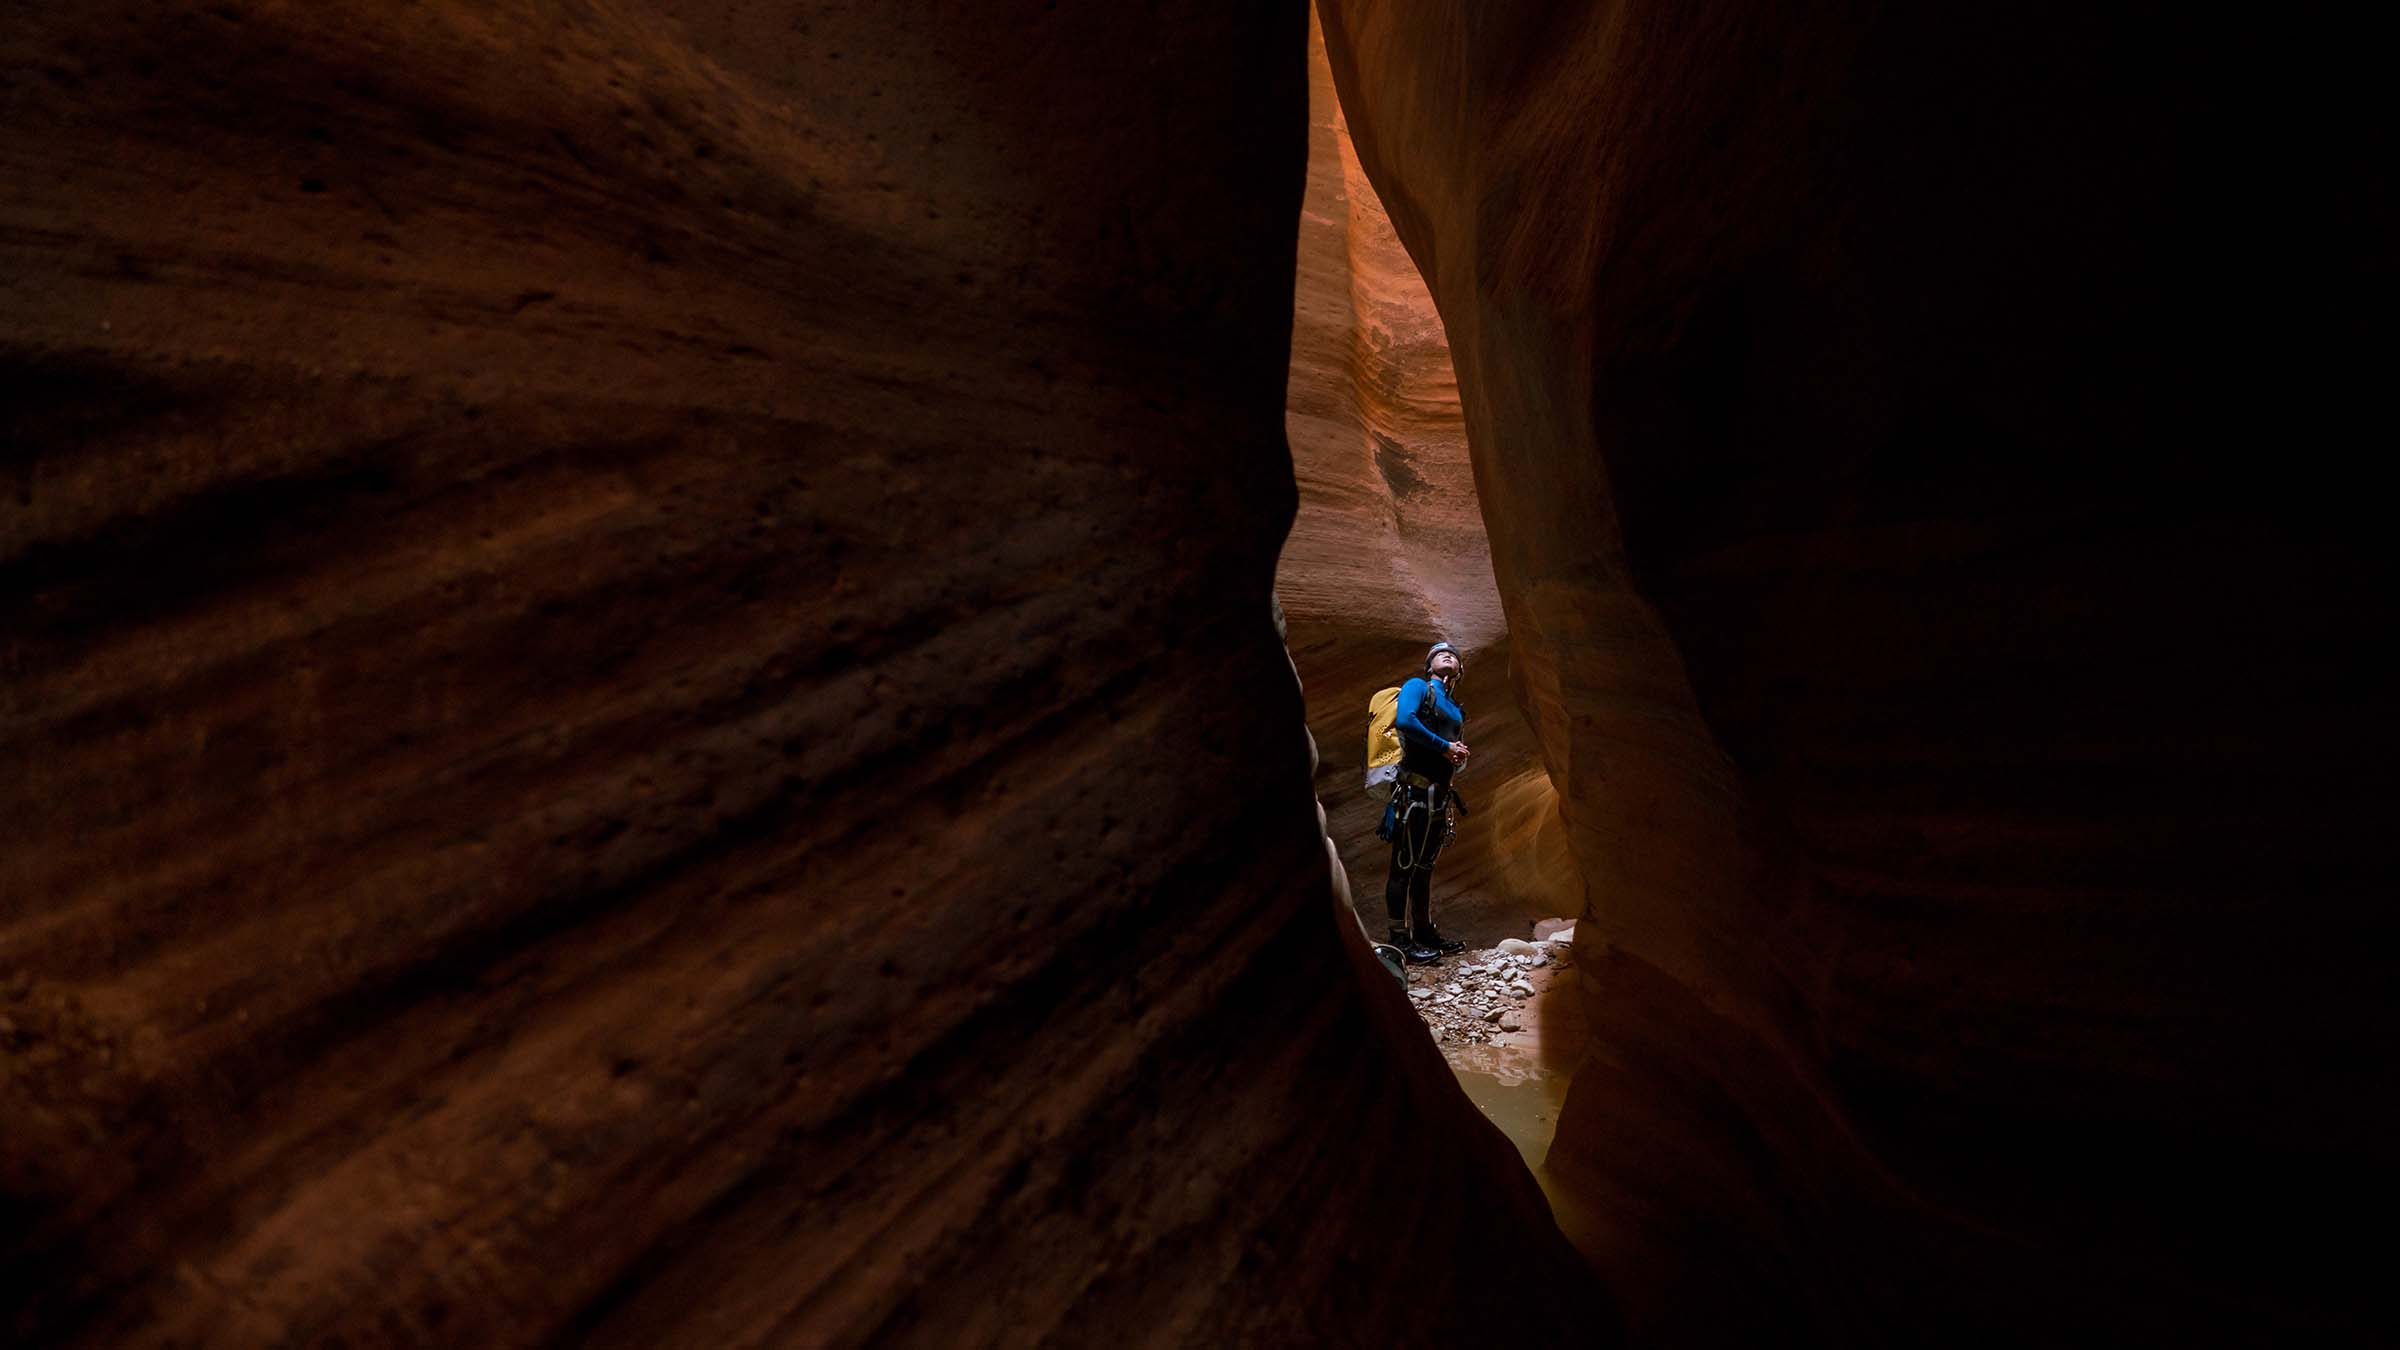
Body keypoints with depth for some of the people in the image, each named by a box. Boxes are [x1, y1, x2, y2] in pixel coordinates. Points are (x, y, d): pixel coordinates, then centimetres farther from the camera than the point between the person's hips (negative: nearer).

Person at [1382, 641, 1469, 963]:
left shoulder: (1456, 709, 23)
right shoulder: (1417, 687, 1)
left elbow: (1456, 755, 27)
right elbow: (1404, 720, -19)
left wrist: (1460, 755, 2)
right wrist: (1445, 746, -14)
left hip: (1439, 794, 8)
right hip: (1414, 789, -8)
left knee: (1425, 866, 14)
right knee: (1404, 865, -5)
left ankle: (1425, 932, 21)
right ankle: (1400, 939, -3)